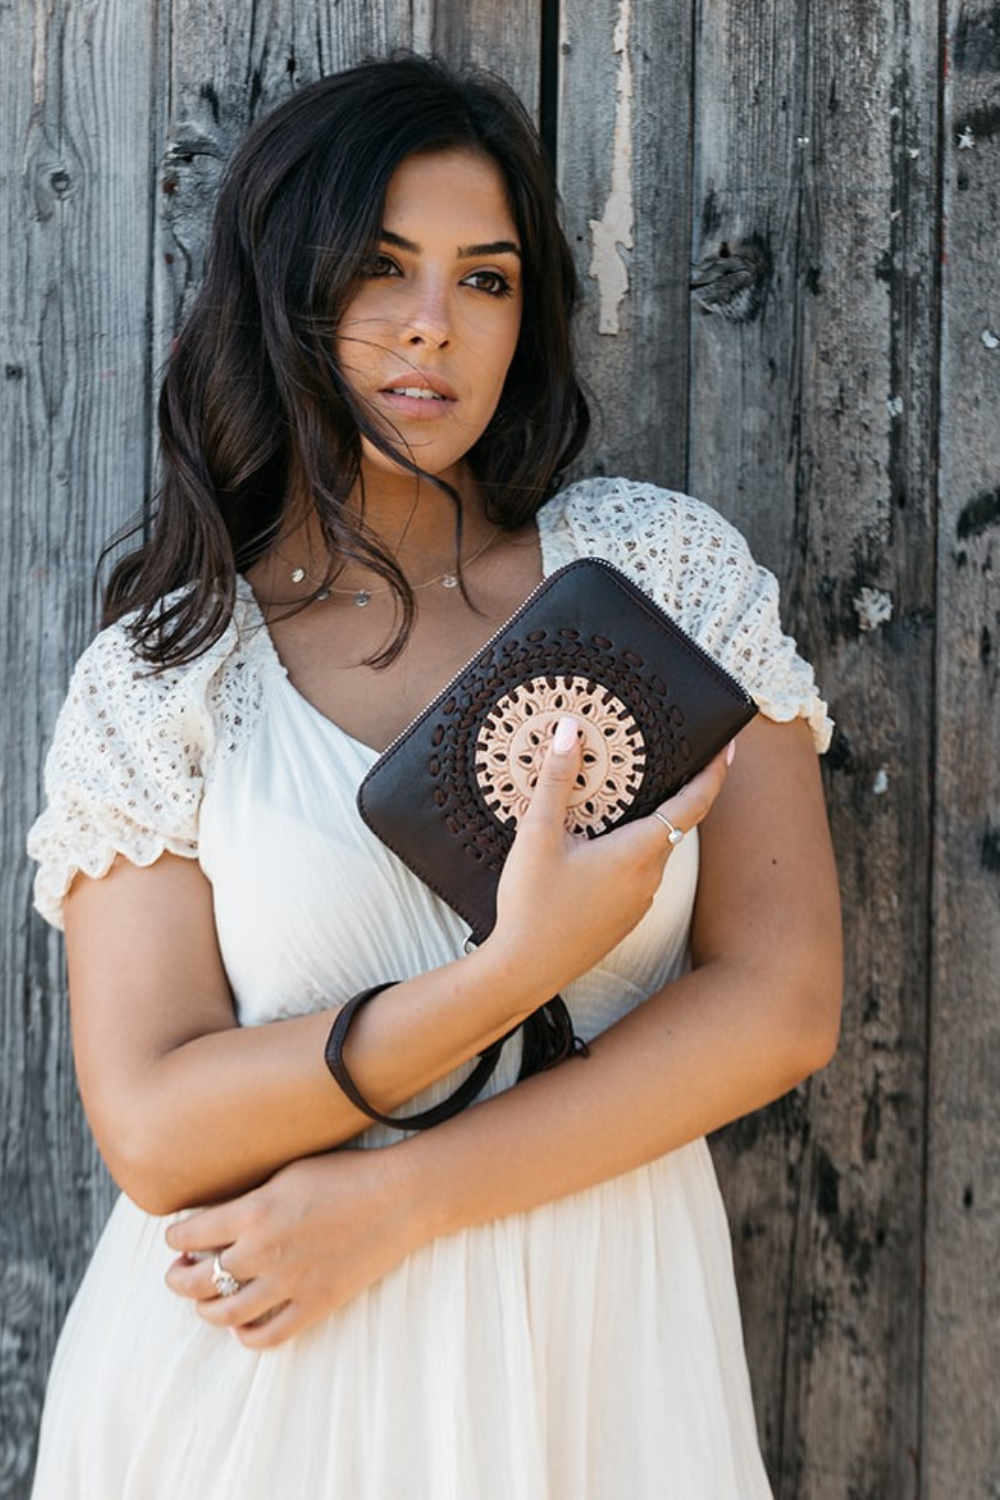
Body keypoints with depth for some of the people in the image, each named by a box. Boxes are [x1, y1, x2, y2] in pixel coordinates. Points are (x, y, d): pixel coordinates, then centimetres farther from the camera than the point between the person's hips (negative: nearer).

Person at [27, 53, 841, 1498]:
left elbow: (780, 1001, -9)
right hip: (257, 1379, -1)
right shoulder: (157, 675, -6)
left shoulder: (665, 563, -3)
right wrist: (515, 973, -25)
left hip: (600, 1351, 1)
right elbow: (154, 1133, -12)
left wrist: (389, 1196, -15)